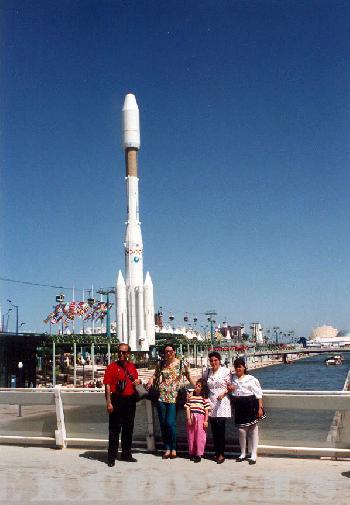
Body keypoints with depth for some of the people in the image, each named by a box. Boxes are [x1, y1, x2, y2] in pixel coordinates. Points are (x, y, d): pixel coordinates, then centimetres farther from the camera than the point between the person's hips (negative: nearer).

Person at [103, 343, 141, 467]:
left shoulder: (132, 366, 10)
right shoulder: (112, 366, -5)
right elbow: (107, 385, -9)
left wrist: (137, 382, 0)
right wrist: (109, 403, -15)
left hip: (130, 400, 5)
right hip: (117, 400, -5)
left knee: (128, 429, 13)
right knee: (114, 429, -1)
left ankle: (126, 454, 25)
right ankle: (112, 457, 6)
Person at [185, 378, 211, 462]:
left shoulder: (205, 398, 0)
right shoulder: (191, 397, 8)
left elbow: (207, 410, -2)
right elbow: (187, 408, 4)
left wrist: (206, 421, -6)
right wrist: (188, 418, -4)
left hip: (200, 418, -3)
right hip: (191, 418, 3)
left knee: (200, 436, -2)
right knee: (191, 436, 8)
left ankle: (199, 454, 5)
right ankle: (192, 453, 19)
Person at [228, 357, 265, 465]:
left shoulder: (251, 379, -5)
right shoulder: (232, 378, 10)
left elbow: (258, 394, -5)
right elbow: (230, 388, 24)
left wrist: (260, 408, -11)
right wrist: (228, 388, 0)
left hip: (251, 405, -4)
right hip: (239, 406, 4)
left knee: (253, 430, 3)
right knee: (241, 430, 6)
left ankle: (253, 455, 11)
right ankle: (243, 454, 22)